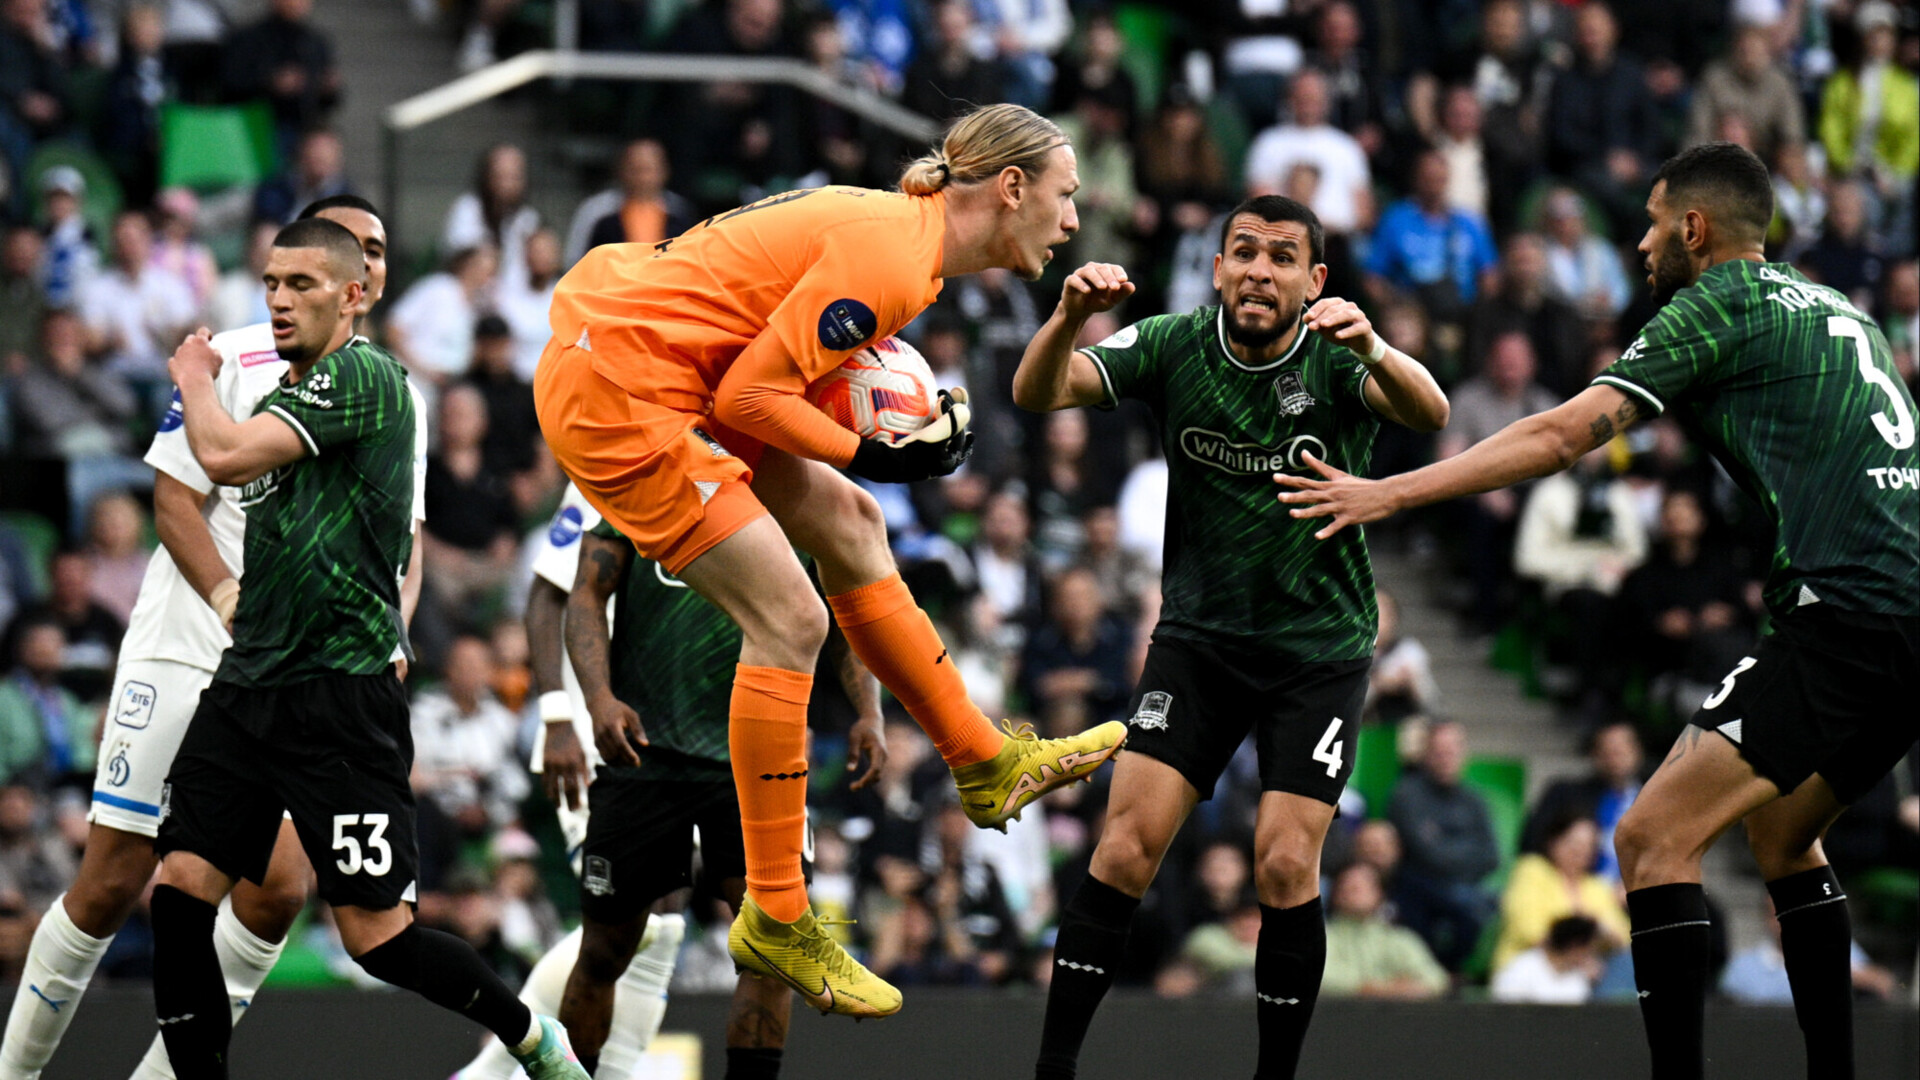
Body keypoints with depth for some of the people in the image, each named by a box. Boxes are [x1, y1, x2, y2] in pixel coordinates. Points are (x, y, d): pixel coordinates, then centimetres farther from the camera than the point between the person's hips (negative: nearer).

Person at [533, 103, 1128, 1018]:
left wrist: (908, 429, 3)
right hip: (616, 396, -10)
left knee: (846, 522, 17)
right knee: (790, 621, -9)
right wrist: (874, 456, -10)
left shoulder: (899, 229, 12)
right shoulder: (892, 256, -18)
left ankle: (986, 766, 30)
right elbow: (750, 396, -19)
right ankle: (775, 923, -1)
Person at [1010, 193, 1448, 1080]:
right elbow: (1038, 392, -17)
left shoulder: (1336, 360, -13)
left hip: (1320, 649, -2)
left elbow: (1430, 416, -32)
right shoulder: (1174, 346, -7)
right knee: (1126, 846, -10)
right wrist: (1069, 317, -39)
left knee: (1285, 866, -12)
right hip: (1199, 634, 2)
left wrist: (1373, 350, -54)